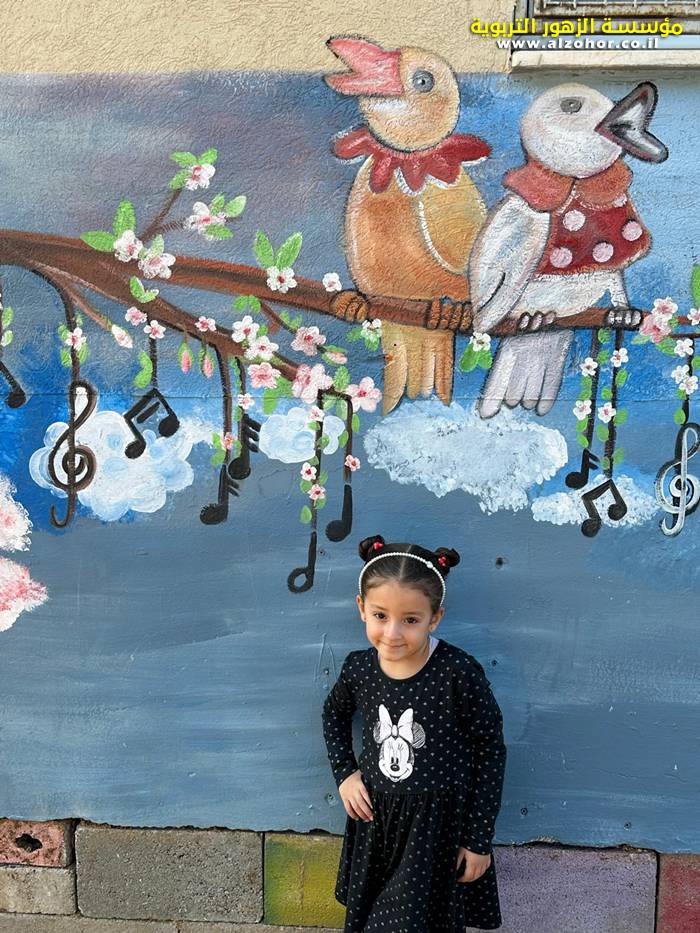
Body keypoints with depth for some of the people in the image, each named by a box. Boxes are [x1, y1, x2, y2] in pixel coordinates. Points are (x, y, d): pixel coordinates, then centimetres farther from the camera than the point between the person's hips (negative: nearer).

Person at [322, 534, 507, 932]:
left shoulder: (460, 673, -22)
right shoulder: (358, 667, -8)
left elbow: (491, 750, -11)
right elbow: (335, 713, 15)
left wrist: (480, 839, -7)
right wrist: (344, 773, 4)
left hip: (441, 824, -4)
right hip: (375, 817, 4)